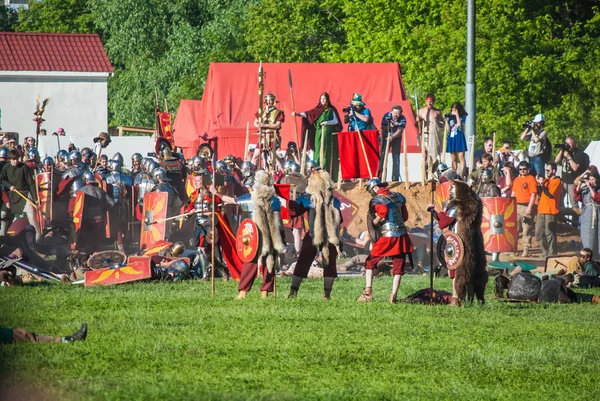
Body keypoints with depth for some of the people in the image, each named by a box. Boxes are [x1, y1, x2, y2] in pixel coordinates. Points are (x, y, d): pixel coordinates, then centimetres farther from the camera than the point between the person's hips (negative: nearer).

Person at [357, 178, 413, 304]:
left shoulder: (376, 200, -6)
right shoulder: (398, 196, 12)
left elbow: (383, 212, -25)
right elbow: (405, 216, 15)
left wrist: (374, 222, -11)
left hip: (387, 236, -5)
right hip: (402, 236, 5)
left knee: (370, 262, 11)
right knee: (398, 266, 7)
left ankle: (368, 292, 6)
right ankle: (394, 295, 0)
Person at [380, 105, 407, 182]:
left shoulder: (402, 119, -20)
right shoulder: (386, 116, -18)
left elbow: (400, 130, -26)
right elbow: (383, 128, -10)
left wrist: (392, 137, -41)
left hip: (396, 138, 0)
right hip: (386, 137, 0)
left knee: (396, 158, -3)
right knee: (383, 156, -6)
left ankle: (395, 178, 0)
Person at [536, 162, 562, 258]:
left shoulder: (556, 181, -6)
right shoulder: (546, 180, 18)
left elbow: (550, 194, -16)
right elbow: (540, 194, 15)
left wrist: (542, 184, -16)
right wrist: (539, 184, 2)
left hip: (550, 212, -8)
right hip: (541, 210, 8)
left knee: (549, 234, -8)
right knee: (539, 233, 8)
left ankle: (551, 254, -4)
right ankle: (546, 252, 17)